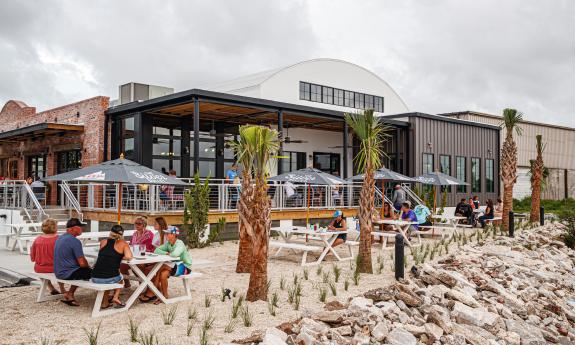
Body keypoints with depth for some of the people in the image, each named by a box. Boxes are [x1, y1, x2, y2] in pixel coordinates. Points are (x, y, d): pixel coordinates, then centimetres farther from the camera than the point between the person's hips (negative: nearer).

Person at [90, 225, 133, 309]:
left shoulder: (103, 242, 13)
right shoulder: (123, 243, 2)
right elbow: (128, 257, -12)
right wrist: (121, 257, 8)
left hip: (95, 278, 3)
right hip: (110, 278, -3)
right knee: (120, 278, 34)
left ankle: (105, 302, 34)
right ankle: (115, 297, 17)